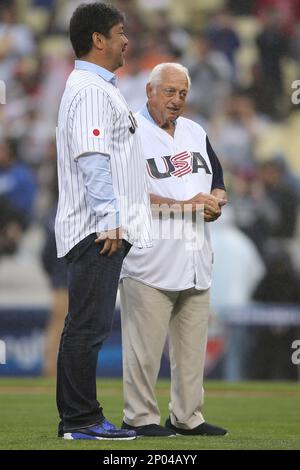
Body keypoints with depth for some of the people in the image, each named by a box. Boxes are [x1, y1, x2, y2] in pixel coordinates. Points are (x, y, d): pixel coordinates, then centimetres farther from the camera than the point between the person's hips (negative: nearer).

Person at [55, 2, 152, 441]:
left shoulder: (99, 87, 22)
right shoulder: (90, 90, -12)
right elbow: (92, 158, -21)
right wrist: (109, 220, -24)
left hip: (105, 229, 11)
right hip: (99, 231, -11)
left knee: (88, 327, 10)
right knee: (88, 326, -9)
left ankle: (79, 419, 13)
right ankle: (81, 420, -8)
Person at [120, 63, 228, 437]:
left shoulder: (196, 133, 18)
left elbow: (217, 184, 23)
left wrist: (216, 202, -1)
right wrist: (186, 205, -17)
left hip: (196, 262, 7)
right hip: (150, 262, -7)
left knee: (193, 346, 9)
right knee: (145, 346, -7)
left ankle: (187, 417, 17)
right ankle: (140, 417, 2)